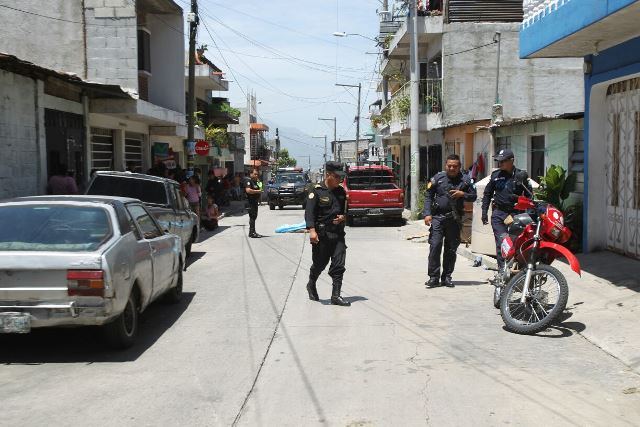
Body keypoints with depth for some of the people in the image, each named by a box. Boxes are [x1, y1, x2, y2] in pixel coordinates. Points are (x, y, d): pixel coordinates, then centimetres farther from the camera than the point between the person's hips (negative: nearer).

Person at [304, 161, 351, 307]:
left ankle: (336, 296, 1)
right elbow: (309, 212, -13)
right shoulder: (317, 192, -6)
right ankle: (311, 285, 36)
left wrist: (343, 217, 0)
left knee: (339, 265, -3)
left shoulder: (341, 192, 10)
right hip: (321, 234, -4)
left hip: (338, 234, 4)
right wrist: (312, 230, -24)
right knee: (319, 264, 8)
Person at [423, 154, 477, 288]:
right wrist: (427, 214, -6)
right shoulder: (438, 178, 3)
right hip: (437, 217, -1)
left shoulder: (465, 180, 5)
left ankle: (447, 277, 18)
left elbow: (474, 196, 11)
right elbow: (428, 195, 4)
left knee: (451, 249, 7)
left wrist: (463, 194, -10)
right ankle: (434, 277, -1)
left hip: (455, 218, 1)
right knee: (435, 246, -9)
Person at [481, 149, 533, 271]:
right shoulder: (495, 175, 10)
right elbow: (487, 194, 17)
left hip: (516, 213, -1)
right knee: (501, 242, -6)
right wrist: (484, 212, 11)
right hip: (499, 213, 1)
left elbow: (529, 195, 9)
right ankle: (502, 269, -4)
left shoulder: (521, 175, 4)